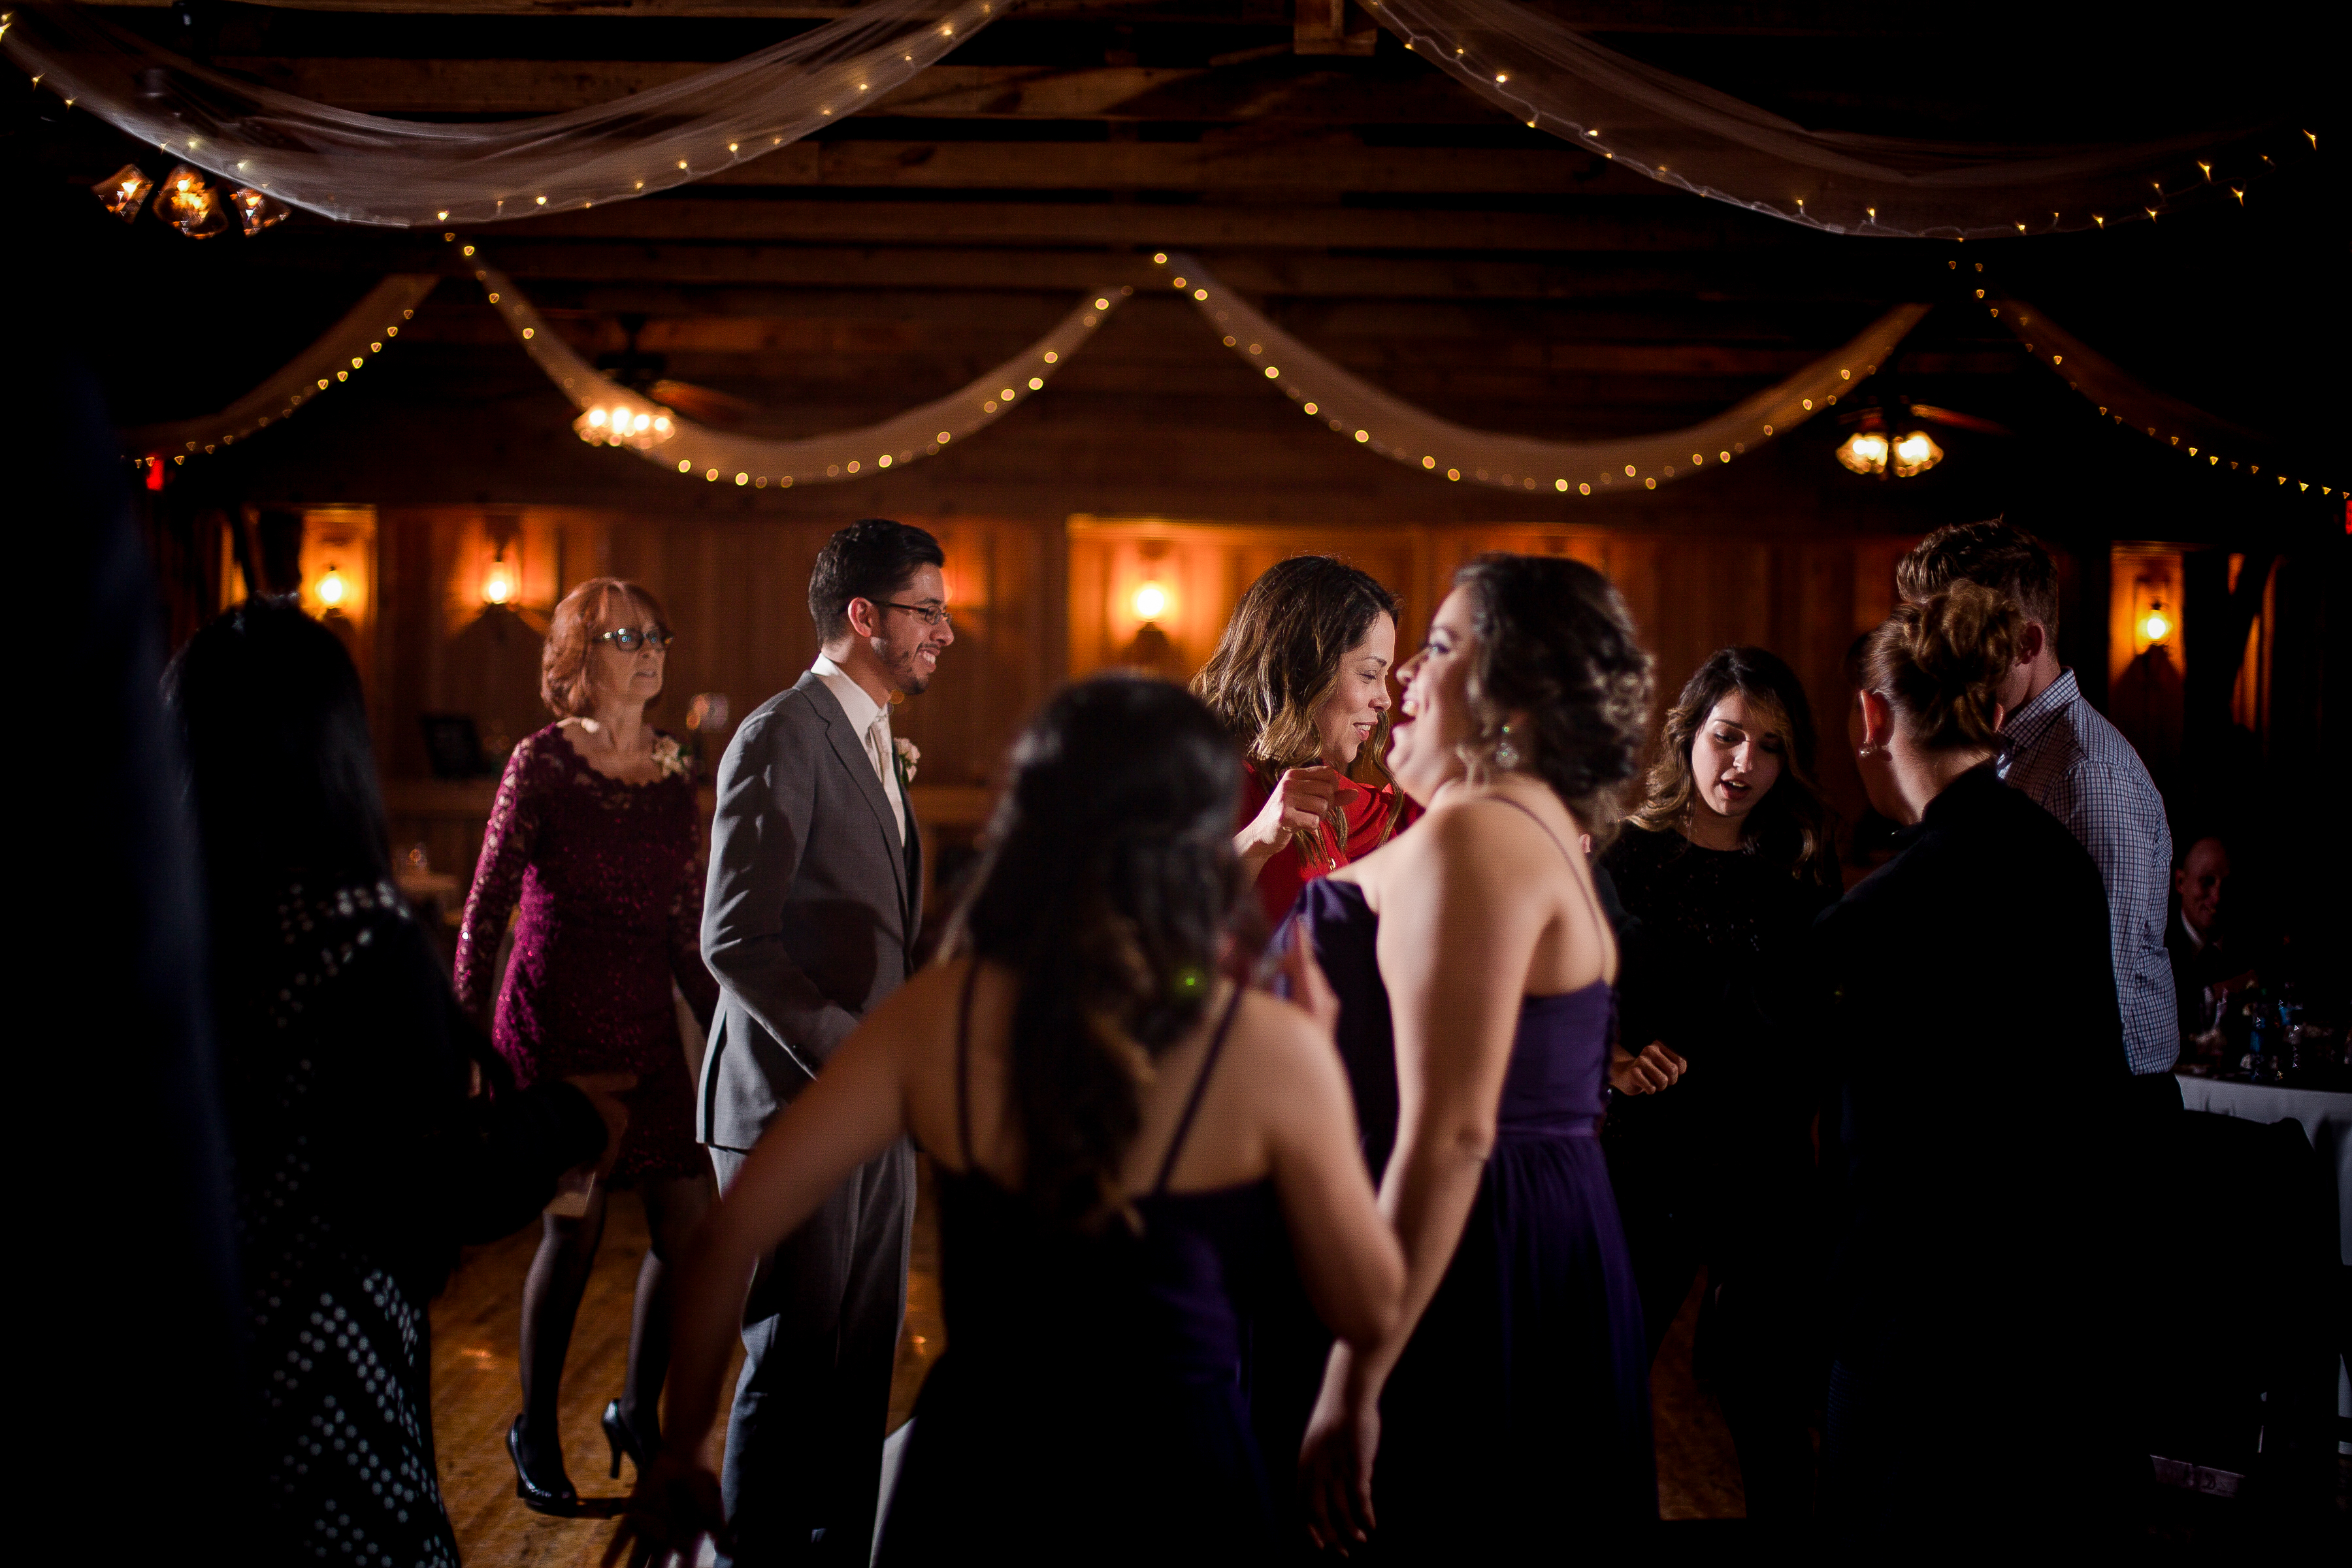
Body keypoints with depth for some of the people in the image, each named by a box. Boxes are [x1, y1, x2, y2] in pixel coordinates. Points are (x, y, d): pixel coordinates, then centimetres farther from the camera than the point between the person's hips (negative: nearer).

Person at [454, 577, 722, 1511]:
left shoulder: (674, 774, 9)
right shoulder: (543, 762, -5)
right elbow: (486, 908, -5)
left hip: (647, 1026, 5)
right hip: (556, 1022, -5)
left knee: (690, 1229, 0)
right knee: (574, 1230, -2)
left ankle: (638, 1412, 23)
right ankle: (536, 1432, 20)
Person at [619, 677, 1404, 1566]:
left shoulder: (936, 1014, -5)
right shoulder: (1269, 1047, -13)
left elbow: (734, 1233, -6)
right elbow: (1369, 1312, -2)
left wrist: (678, 1454, 6)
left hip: (966, 1467, 2)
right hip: (1166, 1487, -2)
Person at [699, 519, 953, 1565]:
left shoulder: (873, 741, 16)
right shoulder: (783, 738, -12)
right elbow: (735, 942, -18)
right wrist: (847, 1056, -19)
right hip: (798, 1107, -8)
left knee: (862, 1369, 12)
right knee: (793, 1372, 0)